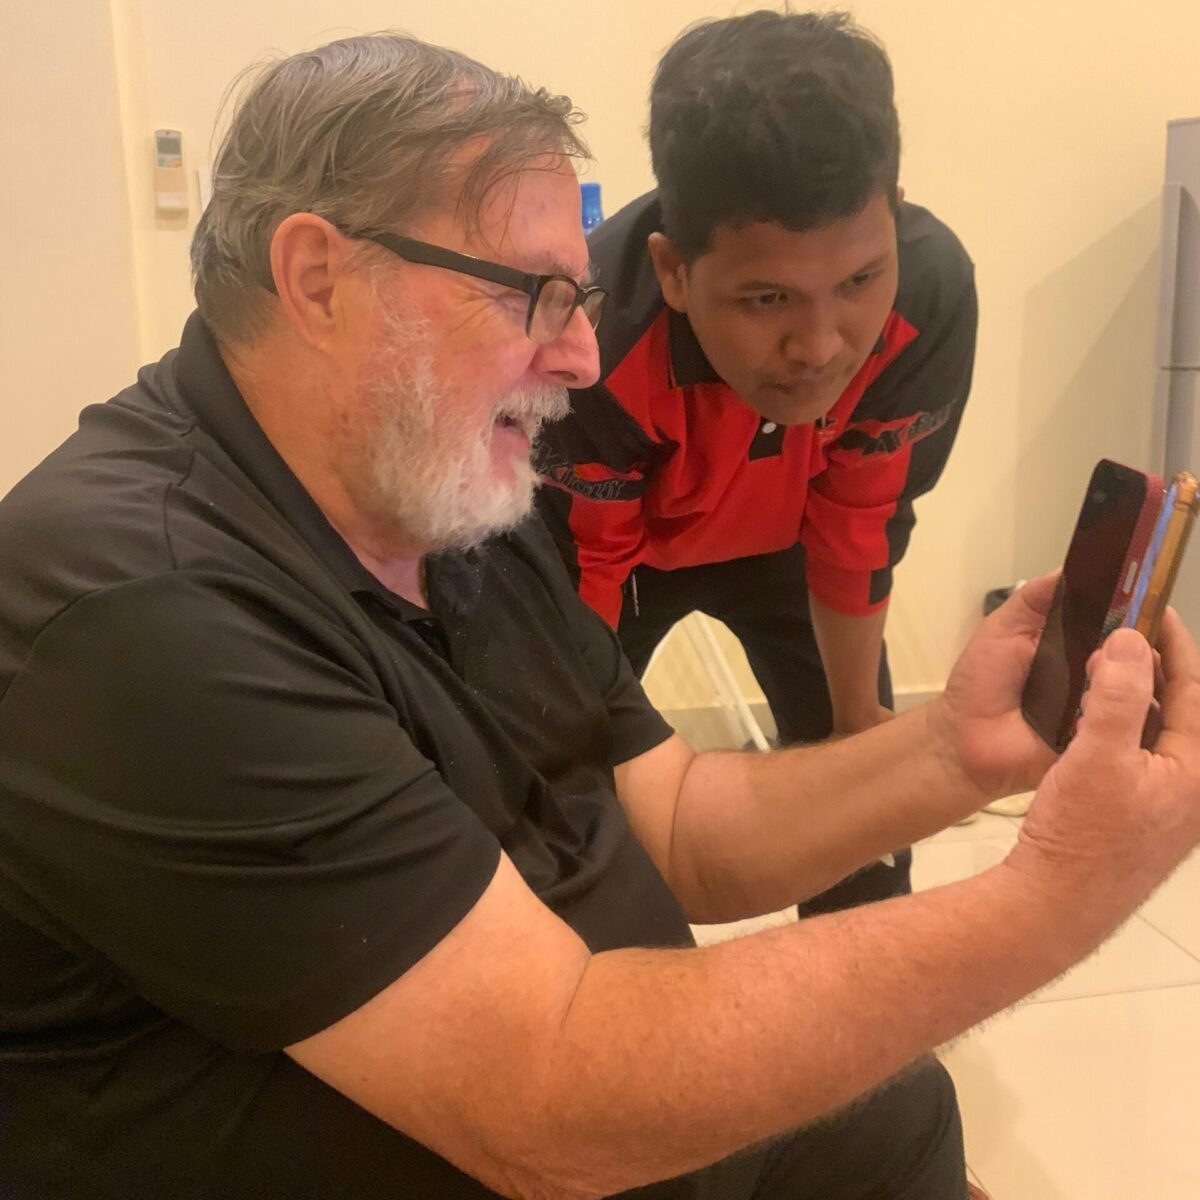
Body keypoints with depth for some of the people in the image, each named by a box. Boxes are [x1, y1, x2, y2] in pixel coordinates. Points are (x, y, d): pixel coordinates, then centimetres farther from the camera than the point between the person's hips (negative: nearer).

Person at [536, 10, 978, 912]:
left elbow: (862, 524, -18)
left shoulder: (930, 291, -35)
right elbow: (578, 582, -25)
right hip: (610, 544, -2)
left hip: (782, 534, 3)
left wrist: (859, 722, -5)